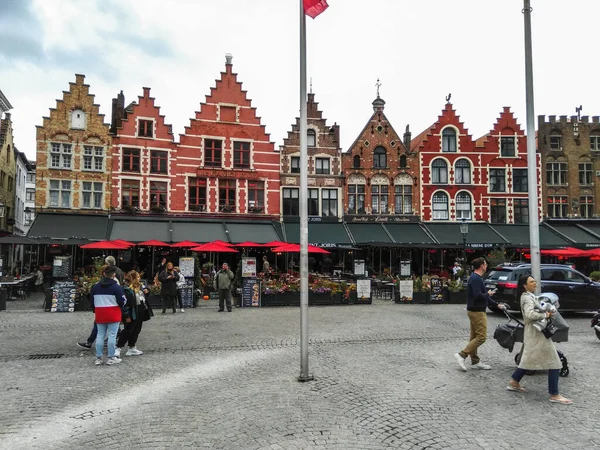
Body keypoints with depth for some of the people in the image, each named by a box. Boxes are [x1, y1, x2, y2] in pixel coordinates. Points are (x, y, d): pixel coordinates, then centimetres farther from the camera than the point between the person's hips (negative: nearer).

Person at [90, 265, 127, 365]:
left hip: (100, 315, 5)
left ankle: (98, 358, 14)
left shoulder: (95, 286, 6)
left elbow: (92, 300, 11)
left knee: (100, 335, 11)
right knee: (112, 335, 1)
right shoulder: (116, 287, -12)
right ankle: (111, 358, 6)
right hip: (113, 315, -5)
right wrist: (124, 301, 11)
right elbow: (122, 302, -10)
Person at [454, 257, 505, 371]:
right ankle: (461, 355, -8)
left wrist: (496, 305, 20)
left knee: (475, 337, 13)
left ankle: (475, 361, 19)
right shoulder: (476, 279, -18)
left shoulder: (476, 278, 15)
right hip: (477, 312, -11)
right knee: (481, 337, -9)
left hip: (474, 311, 11)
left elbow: (483, 295, 21)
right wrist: (488, 294, -9)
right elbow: (478, 296, -28)